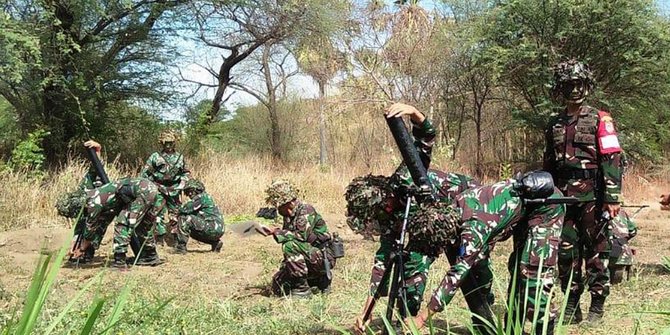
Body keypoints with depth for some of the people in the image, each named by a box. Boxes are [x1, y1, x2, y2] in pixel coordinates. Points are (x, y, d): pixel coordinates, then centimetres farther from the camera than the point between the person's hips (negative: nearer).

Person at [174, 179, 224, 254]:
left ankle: (181, 247, -9)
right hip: (218, 230, 10)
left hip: (212, 228, -10)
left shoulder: (202, 197, -7)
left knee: (184, 218, -13)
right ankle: (215, 243, 19)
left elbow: (185, 209, -15)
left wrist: (179, 210, 8)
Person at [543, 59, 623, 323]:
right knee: (566, 252, 5)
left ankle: (597, 306, 11)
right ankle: (571, 307, 15)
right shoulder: (554, 124, 13)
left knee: (595, 251, 1)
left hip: (592, 196, -4)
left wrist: (612, 197, -14)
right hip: (563, 197, 4)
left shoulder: (599, 120, -2)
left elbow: (612, 159, -8)